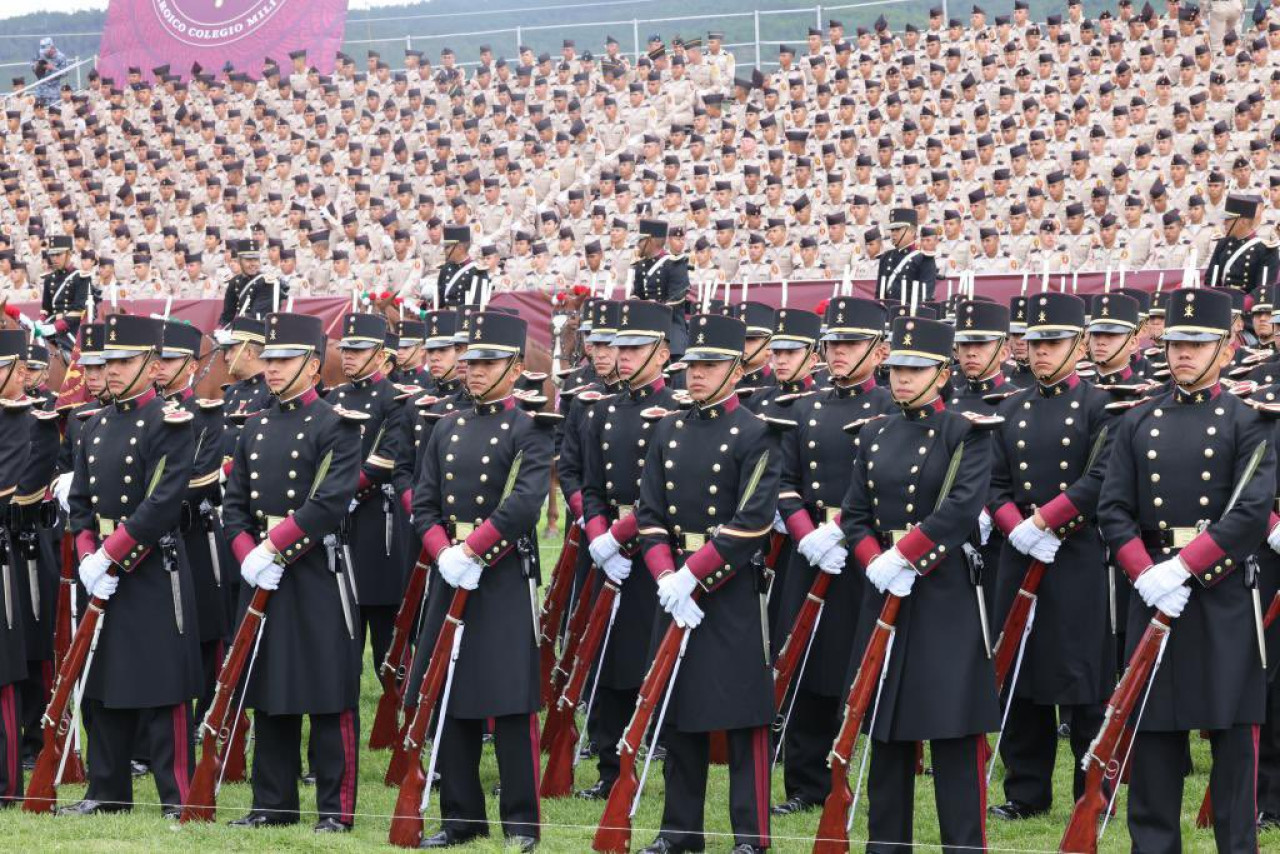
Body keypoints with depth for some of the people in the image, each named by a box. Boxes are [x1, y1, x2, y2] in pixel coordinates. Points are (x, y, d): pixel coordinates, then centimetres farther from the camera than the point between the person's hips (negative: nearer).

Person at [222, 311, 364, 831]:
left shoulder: (336, 424, -6)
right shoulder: (256, 426, 14)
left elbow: (331, 502, -17)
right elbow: (234, 502, 11)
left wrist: (274, 548, -18)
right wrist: (248, 555, -6)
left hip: (317, 573, -6)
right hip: (262, 574, 6)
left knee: (329, 696, -2)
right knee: (268, 694, 10)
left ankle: (335, 809, 2)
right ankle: (272, 804, 17)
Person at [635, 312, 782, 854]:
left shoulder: (755, 435, -6)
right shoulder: (668, 431, 11)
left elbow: (752, 522, -15)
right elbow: (650, 514, 7)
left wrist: (691, 575, -17)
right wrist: (666, 579, -8)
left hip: (733, 591, -6)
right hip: (677, 588, 6)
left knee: (743, 715, -3)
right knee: (677, 710, 9)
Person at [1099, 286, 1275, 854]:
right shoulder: (1137, 423, 10)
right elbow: (1113, 510, 4)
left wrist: (1181, 567, -18)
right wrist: (1146, 575, -12)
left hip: (1224, 598, -3)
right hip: (1152, 592, 3)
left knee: (1234, 735, 1)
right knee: (1153, 731, 5)